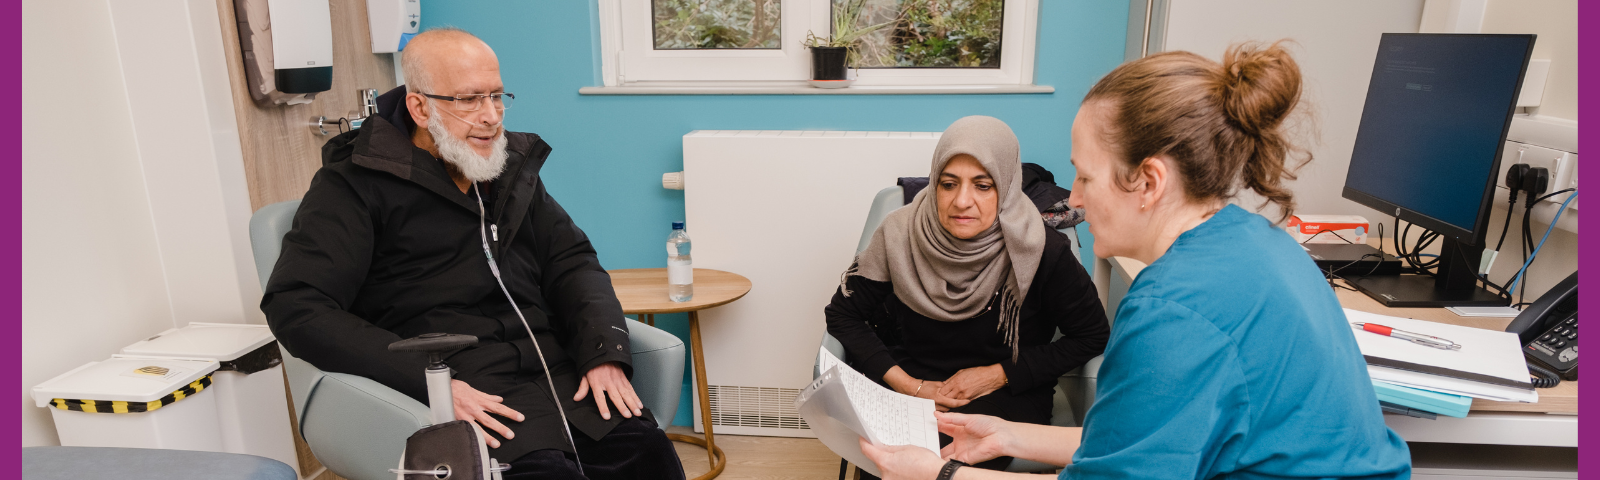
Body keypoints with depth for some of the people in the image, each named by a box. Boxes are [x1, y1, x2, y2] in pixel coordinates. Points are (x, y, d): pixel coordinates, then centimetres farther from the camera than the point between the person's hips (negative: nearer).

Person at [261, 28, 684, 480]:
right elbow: (296, 307, -8)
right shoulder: (356, 183, 1)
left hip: (551, 364, 5)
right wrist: (431, 385, -20)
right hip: (458, 380, -4)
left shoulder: (513, 166, 18)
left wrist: (605, 350, -5)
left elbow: (571, 261, 15)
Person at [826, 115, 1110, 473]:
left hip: (1009, 394, -1)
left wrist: (998, 375, -9)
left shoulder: (1043, 252, -13)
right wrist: (909, 385, -11)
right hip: (911, 381, 2)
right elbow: (842, 313, 0)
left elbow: (1093, 336, -1)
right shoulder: (900, 234, -9)